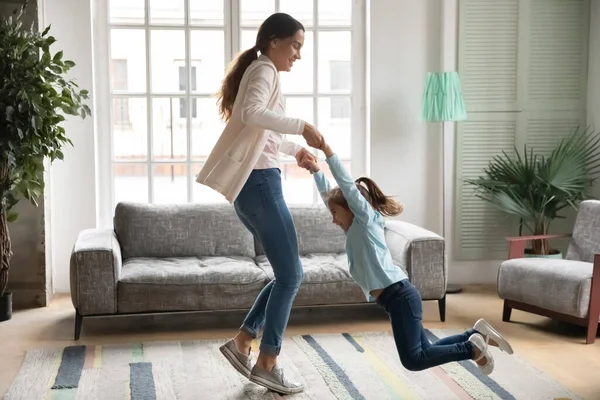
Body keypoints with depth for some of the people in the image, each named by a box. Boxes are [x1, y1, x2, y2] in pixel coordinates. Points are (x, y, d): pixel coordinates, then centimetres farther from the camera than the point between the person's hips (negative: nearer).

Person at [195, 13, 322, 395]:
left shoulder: (259, 71, 23)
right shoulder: (264, 70, -8)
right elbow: (252, 114, -31)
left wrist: (295, 149, 34)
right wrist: (301, 126, -28)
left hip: (254, 184, 10)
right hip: (259, 183, -10)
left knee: (288, 273, 13)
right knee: (290, 274, -5)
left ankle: (242, 342, 16)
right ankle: (267, 364, 2)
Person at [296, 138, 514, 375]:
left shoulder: (366, 218, -2)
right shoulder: (354, 229, 19)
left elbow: (346, 183, -12)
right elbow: (328, 194, 27)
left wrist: (327, 151, -12)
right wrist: (315, 170, 23)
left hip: (400, 296, -10)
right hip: (395, 298, 10)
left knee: (413, 360, -14)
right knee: (422, 353, 11)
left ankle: (473, 348, -2)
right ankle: (477, 335, 18)